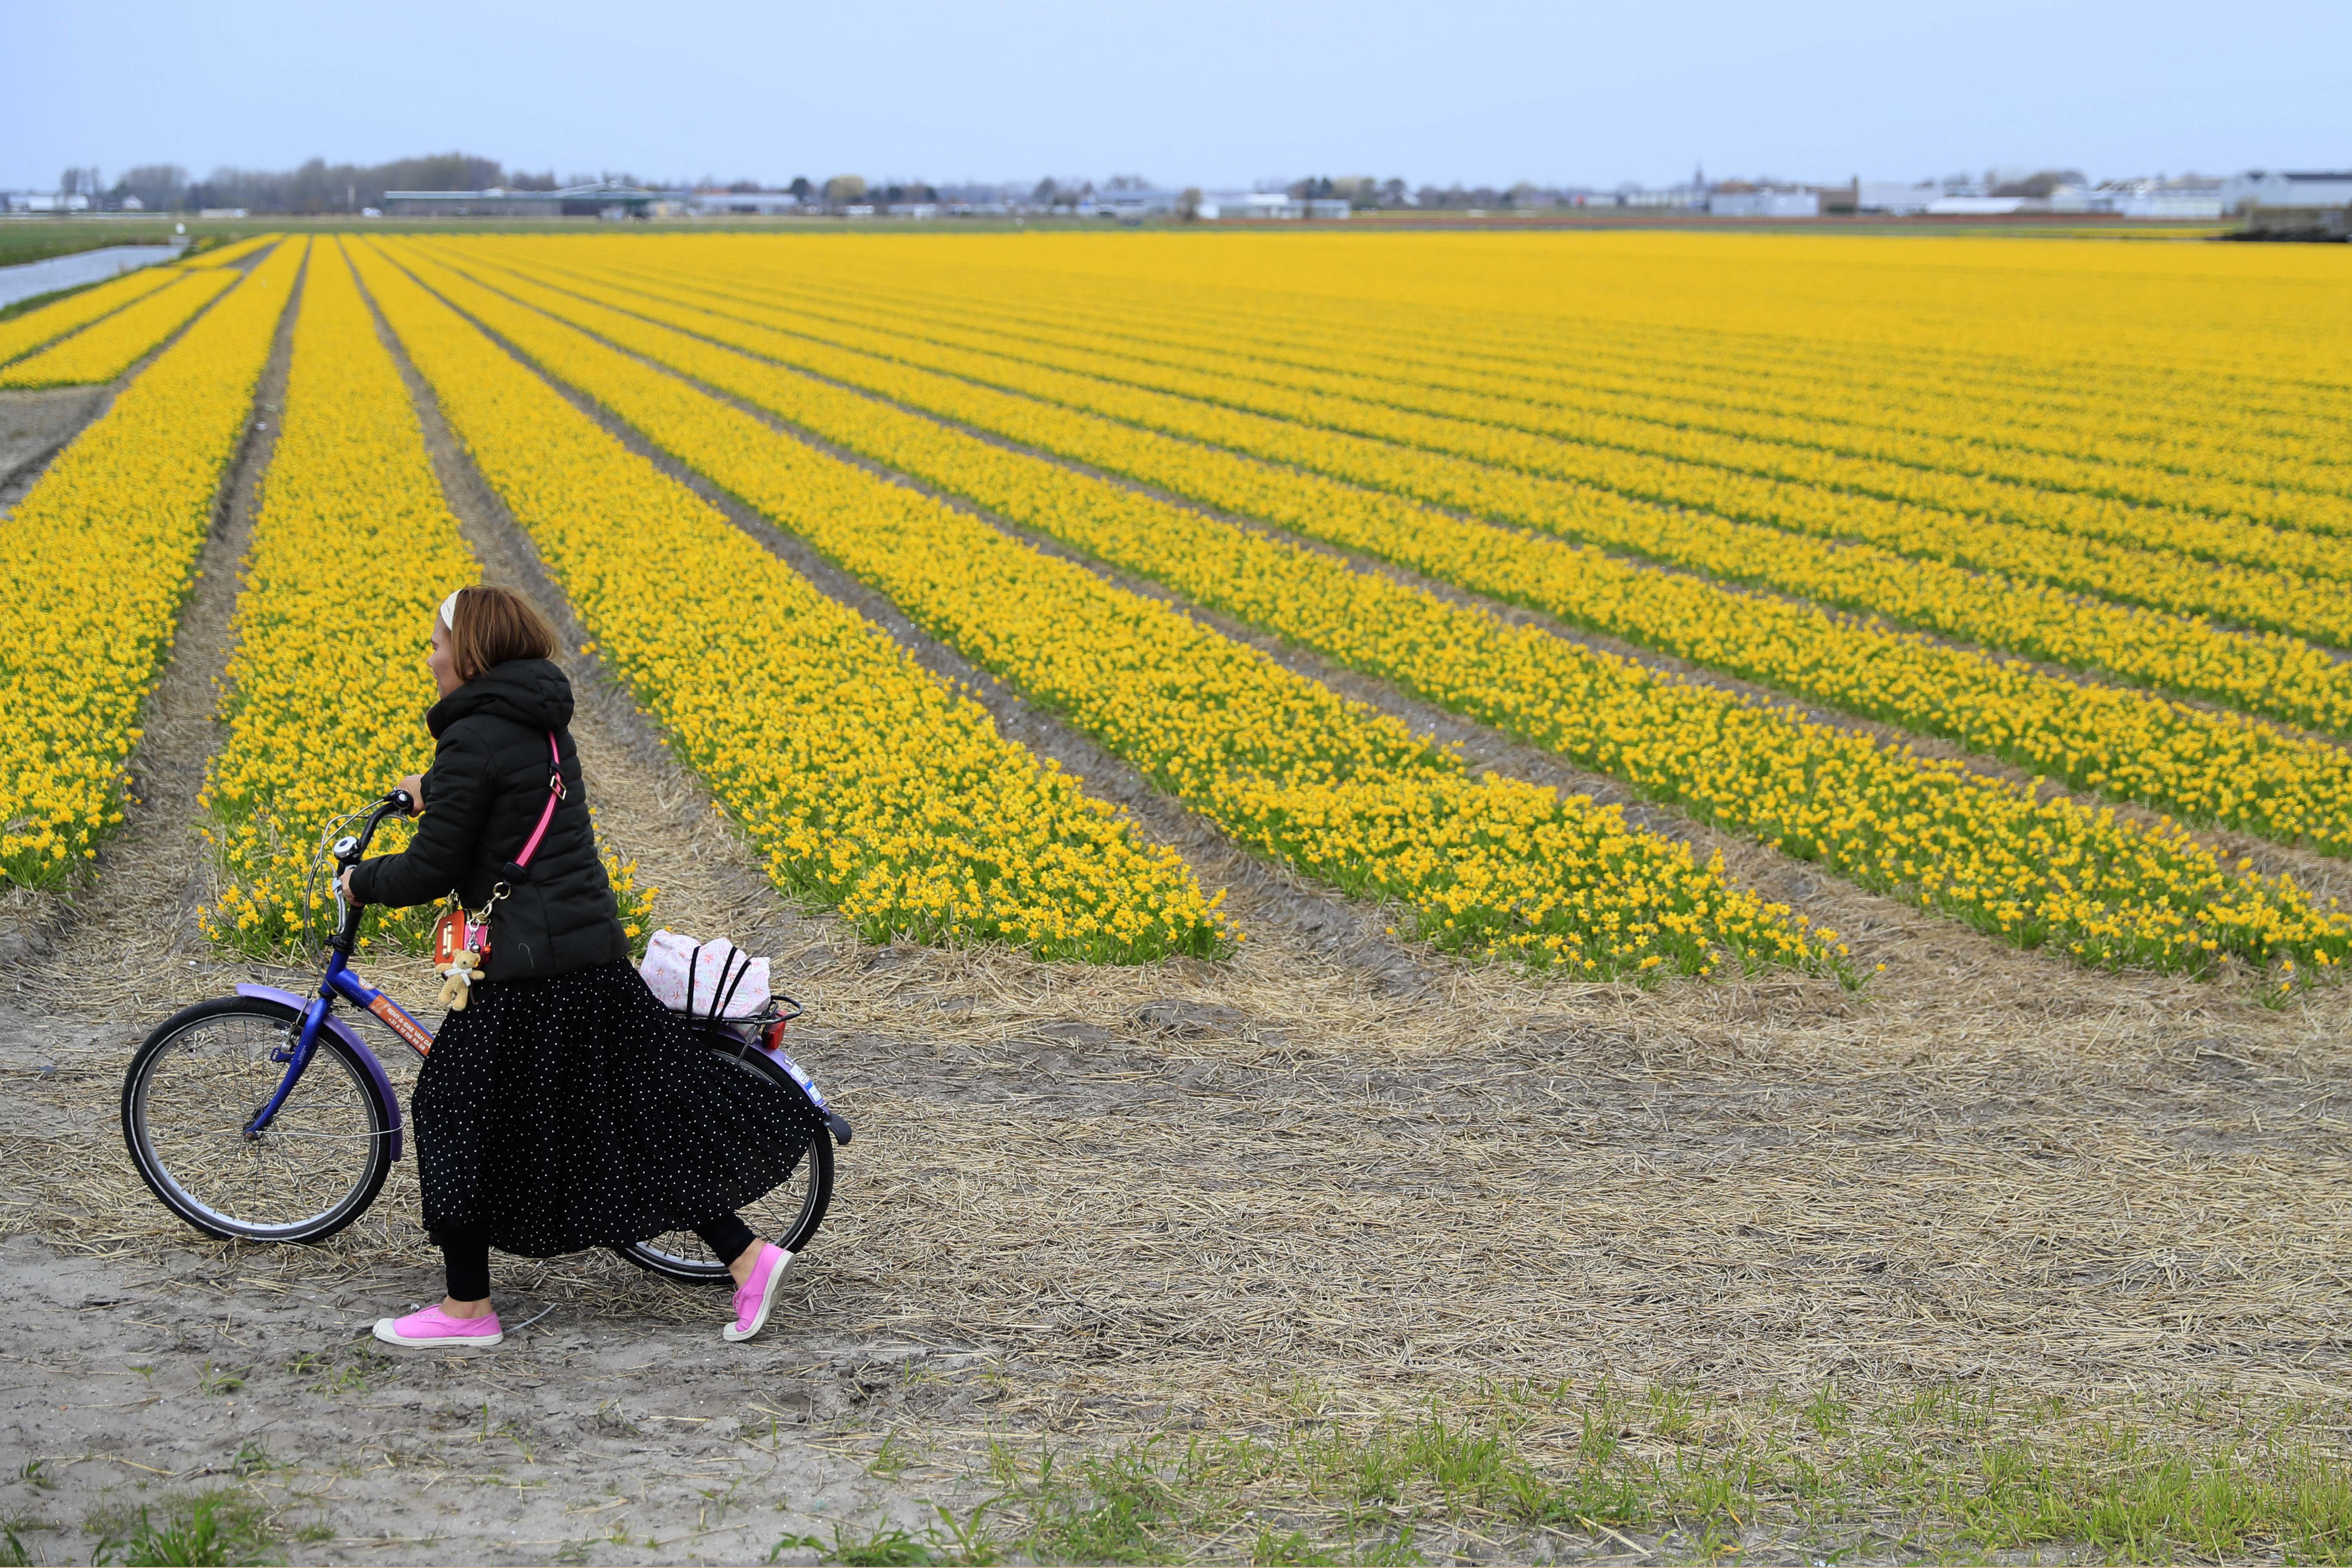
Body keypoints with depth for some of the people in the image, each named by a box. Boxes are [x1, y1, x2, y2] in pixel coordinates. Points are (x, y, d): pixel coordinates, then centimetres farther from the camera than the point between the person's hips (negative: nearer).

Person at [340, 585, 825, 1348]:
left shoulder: (474, 737, -15)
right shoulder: (542, 722, 12)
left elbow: (432, 870, -13)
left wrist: (360, 881, 5)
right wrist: (433, 790, 45)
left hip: (528, 968, -9)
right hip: (595, 952, 9)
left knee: (455, 1112, 5)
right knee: (627, 1112, 14)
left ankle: (469, 1309, 13)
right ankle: (746, 1255, 10)